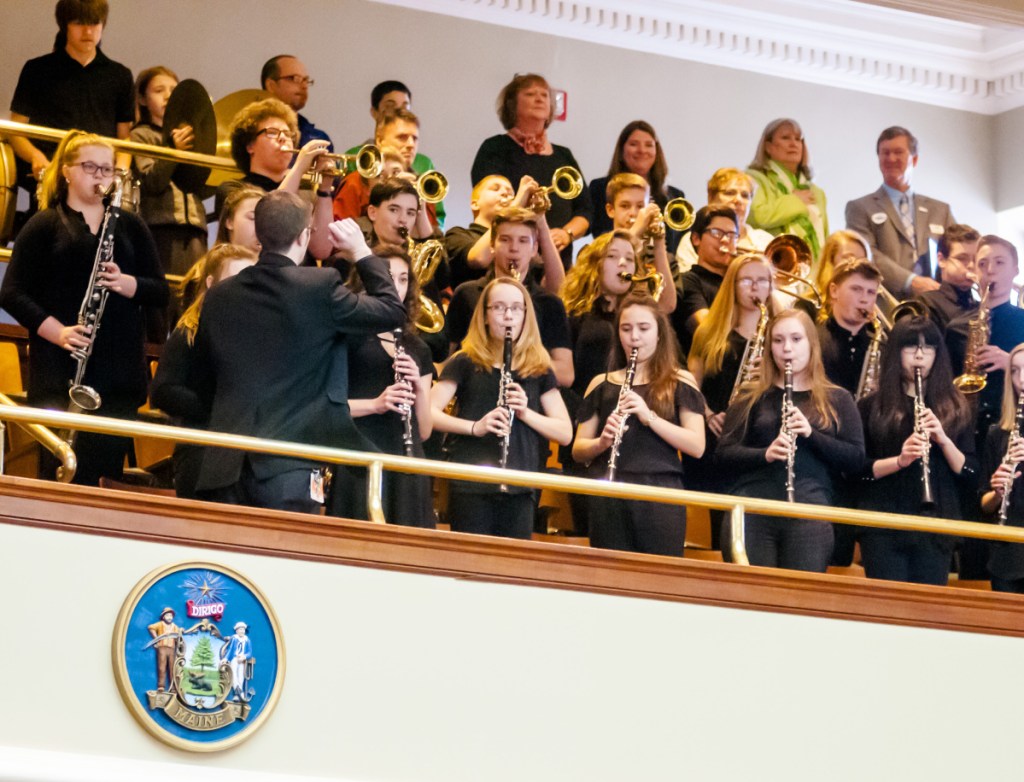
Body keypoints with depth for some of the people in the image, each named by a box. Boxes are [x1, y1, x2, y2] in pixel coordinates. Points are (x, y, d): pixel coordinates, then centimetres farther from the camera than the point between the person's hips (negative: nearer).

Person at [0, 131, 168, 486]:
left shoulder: (130, 226, 14)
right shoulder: (44, 226, 5)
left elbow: (160, 292, 10)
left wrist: (126, 283, -13)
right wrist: (57, 332, -17)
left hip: (121, 371, 3)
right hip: (60, 369, -3)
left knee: (108, 468, -2)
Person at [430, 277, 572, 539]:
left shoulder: (539, 370, 12)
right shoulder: (465, 363, 5)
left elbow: (565, 433, 8)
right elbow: (429, 413, -4)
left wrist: (525, 412, -9)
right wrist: (474, 427, -19)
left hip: (519, 490, 3)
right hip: (471, 487, -2)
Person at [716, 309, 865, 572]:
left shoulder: (837, 399, 14)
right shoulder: (751, 397, 13)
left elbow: (856, 459, 6)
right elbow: (723, 454, 6)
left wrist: (811, 433, -10)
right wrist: (765, 454, -14)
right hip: (751, 510, 0)